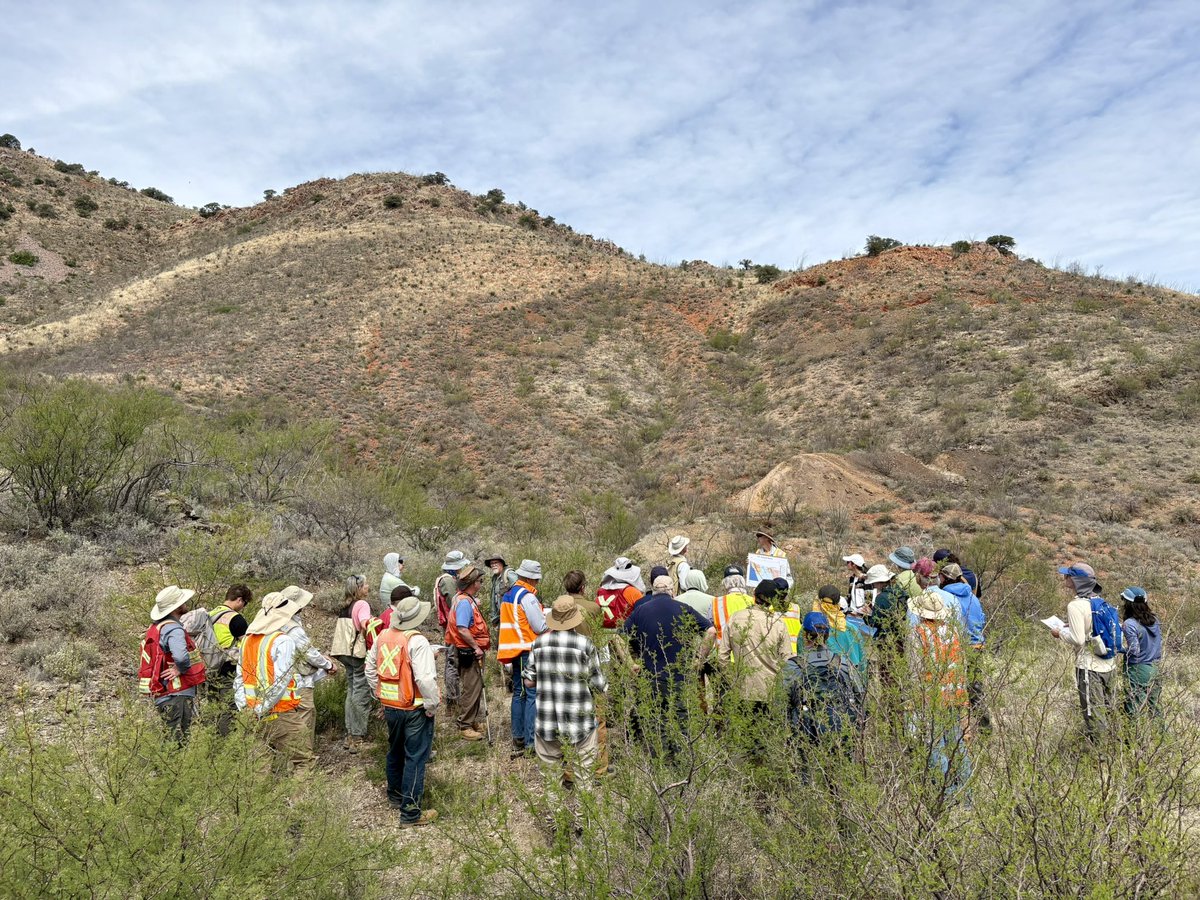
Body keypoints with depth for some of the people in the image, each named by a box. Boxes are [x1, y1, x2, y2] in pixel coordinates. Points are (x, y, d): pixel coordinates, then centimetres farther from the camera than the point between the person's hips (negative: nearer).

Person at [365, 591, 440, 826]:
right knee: (415, 758, 3)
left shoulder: (383, 636, 0)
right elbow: (426, 679, -27)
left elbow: (370, 669, 11)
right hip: (415, 709, -7)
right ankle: (410, 812, 8)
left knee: (395, 752, 24)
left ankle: (395, 796, 42)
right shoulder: (417, 641, -22)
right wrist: (432, 706, -14)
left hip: (390, 707, 7)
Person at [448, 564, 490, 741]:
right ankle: (465, 726, 6)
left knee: (476, 687, 18)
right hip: (468, 652, -11)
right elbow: (462, 630, -27)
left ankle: (472, 721, 30)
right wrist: (476, 647, -22)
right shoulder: (464, 602, -20)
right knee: (471, 688, -3)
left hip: (473, 651, 11)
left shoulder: (469, 600, 12)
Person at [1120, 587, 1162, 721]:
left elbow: (1133, 650, -22)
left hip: (1138, 670, -7)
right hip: (1154, 668, 7)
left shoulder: (1130, 624, -20)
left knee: (1135, 711, 4)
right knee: (1153, 706, 17)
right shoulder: (1154, 620, 2)